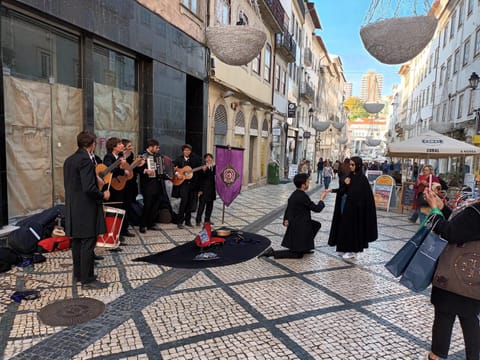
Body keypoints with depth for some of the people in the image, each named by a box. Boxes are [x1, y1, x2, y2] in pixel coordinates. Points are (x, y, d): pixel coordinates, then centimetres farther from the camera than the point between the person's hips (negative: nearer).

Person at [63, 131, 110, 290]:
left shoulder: (69, 160, 10)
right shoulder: (86, 160, -19)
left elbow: (69, 184, 16)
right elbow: (89, 188, -25)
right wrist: (103, 195, -10)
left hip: (73, 208, 10)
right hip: (86, 209, -10)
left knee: (77, 241, 17)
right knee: (88, 244, -3)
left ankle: (78, 273, 29)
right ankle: (87, 280, 5)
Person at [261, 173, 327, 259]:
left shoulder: (294, 194, 6)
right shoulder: (303, 196, -21)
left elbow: (288, 209, 12)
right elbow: (316, 208, -13)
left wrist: (286, 220, 3)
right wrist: (321, 199, 3)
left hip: (294, 225, 9)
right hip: (299, 229, -9)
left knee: (317, 225, 23)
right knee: (298, 255, 1)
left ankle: (305, 247, 28)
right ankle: (272, 252, -6)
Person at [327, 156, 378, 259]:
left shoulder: (362, 178, -14)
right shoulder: (350, 176, 8)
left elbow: (358, 194, -19)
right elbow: (343, 190, 7)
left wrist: (348, 185, -18)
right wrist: (333, 190, -7)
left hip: (355, 207, -8)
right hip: (348, 204, 8)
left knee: (353, 226, 0)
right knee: (344, 226, 11)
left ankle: (352, 250, 13)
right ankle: (345, 248, 22)